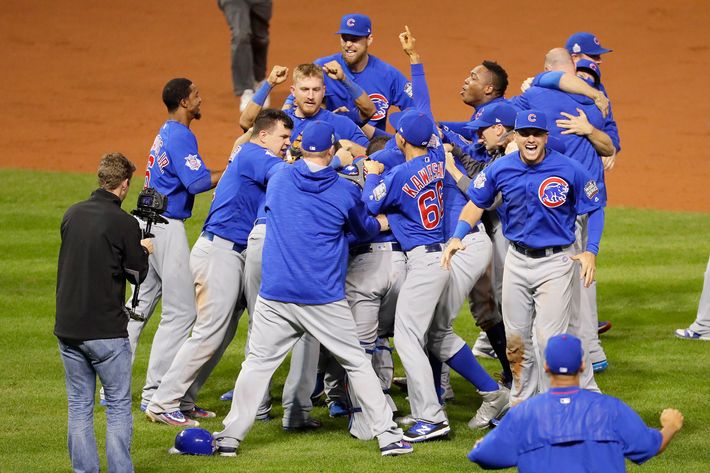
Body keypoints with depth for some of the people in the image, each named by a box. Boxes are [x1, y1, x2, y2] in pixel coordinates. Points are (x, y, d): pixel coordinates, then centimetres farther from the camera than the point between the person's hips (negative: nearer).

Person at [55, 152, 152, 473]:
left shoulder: (72, 215, 5)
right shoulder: (124, 223, -12)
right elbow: (138, 274, -3)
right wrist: (143, 251, 18)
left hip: (67, 327, 5)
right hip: (105, 332, -5)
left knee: (79, 407, 10)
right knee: (118, 407, 4)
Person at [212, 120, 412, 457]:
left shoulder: (278, 181, 4)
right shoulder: (345, 192, -2)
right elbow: (365, 229, 17)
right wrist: (384, 222, 41)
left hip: (275, 295, 1)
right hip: (325, 299, -1)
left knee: (257, 363, 9)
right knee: (356, 363, 8)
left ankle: (231, 437, 6)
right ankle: (388, 435, 7)